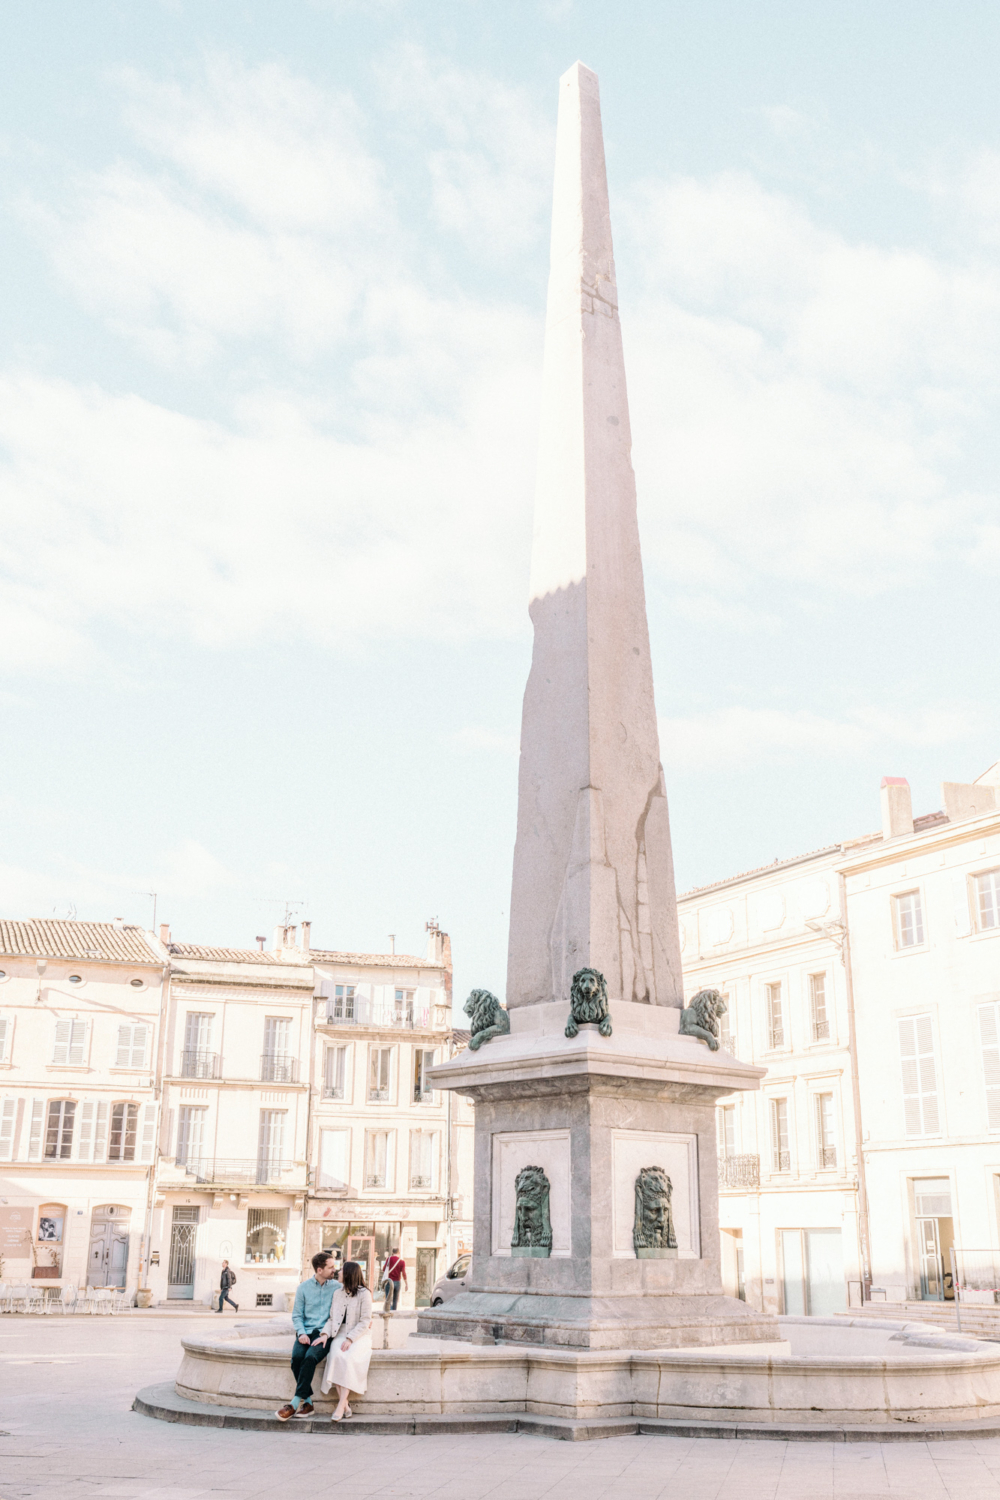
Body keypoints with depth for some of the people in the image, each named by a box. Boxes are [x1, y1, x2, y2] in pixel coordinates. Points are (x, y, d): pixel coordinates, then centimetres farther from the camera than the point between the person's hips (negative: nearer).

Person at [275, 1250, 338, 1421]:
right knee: (297, 1357, -28)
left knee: (310, 1358, -31)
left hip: (324, 1334, -2)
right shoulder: (304, 1287, 9)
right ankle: (308, 1403, -18)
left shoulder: (336, 1288, 5)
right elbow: (297, 1315, 10)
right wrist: (301, 1333, -7)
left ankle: (295, 1403, -28)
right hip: (306, 1332, 2)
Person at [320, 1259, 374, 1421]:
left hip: (359, 1336, -4)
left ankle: (340, 1407, -32)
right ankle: (345, 1407, -27)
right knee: (336, 1357, -29)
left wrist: (350, 1339, -19)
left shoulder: (364, 1294, -3)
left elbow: (365, 1322, -8)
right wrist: (325, 1334, -5)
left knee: (348, 1358, -33)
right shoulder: (337, 1293, 16)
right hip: (340, 1334, 4)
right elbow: (332, 1318, 14)